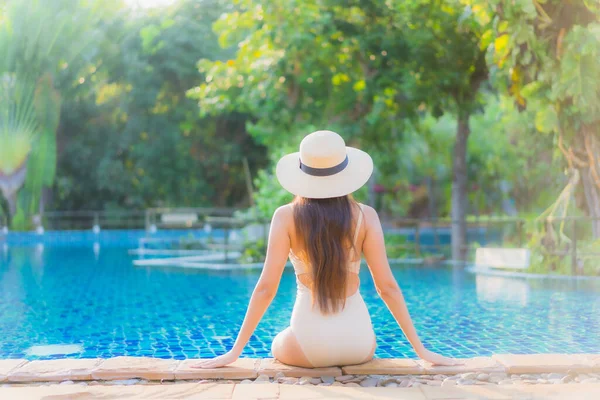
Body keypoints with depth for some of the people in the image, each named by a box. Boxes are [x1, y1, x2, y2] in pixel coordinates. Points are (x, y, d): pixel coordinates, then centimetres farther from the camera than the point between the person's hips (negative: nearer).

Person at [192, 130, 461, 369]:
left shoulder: (286, 216, -6)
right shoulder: (365, 216, -3)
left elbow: (266, 287, -9)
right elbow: (387, 286, -4)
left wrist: (235, 350, -2)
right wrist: (421, 349, 4)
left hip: (309, 345, -2)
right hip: (357, 343, 2)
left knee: (279, 346, 35)